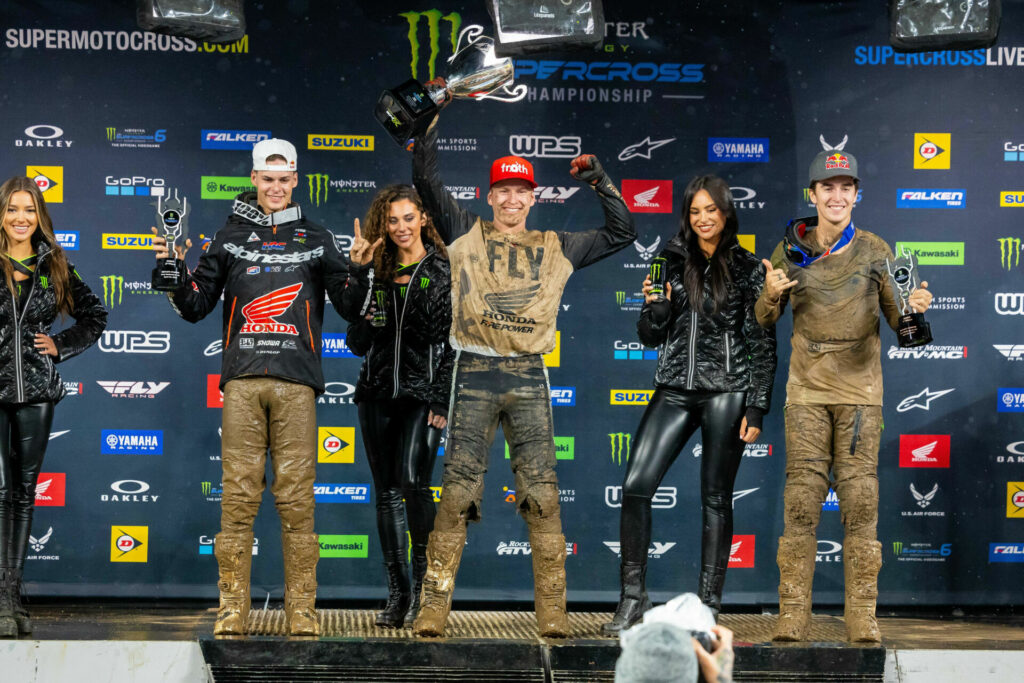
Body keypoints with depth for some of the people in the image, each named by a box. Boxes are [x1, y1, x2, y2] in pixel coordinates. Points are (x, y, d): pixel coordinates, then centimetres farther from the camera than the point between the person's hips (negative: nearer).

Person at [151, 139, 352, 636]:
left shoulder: (316, 240, 15)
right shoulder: (230, 237, 16)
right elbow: (196, 306, 15)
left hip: (295, 383, 0)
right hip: (242, 380, 0)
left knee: (296, 498, -3)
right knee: (238, 497, -3)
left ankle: (301, 613, 2)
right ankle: (232, 611, 2)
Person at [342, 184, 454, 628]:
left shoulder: (445, 272, 1)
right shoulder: (375, 273, 11)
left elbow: (456, 341, -2)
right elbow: (357, 344, 4)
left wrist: (442, 400, -9)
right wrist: (359, 277, -4)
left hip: (423, 392, -4)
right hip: (378, 392, 4)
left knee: (412, 479, -21)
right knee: (387, 492, 5)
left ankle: (424, 574, -4)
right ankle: (398, 591, 11)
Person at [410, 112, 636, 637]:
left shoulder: (555, 247, 18)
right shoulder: (467, 233, 13)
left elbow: (621, 233, 21)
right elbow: (425, 178, 7)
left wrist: (600, 182, 13)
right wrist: (433, 117, 1)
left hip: (528, 377, 1)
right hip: (474, 375, -1)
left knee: (542, 494, -4)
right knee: (457, 491, -5)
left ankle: (552, 613, -1)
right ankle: (433, 608, -3)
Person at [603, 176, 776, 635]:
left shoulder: (748, 268, 2)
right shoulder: (671, 262, 9)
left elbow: (762, 343, 1)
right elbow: (650, 337, 13)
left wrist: (757, 407, -5)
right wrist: (655, 306, -9)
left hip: (726, 390, -3)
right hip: (676, 389, 3)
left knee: (715, 499, 2)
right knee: (635, 486, -8)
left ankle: (708, 605, 9)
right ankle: (632, 596, 2)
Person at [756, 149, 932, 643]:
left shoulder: (874, 252, 2)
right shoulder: (791, 251, 4)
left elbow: (897, 319, 5)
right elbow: (764, 321, 10)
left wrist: (915, 308, -17)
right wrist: (772, 294, -12)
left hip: (860, 391, -1)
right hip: (807, 391, 1)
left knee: (860, 499, -3)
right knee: (801, 499, -2)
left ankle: (862, 620, 1)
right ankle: (792, 617, 1)